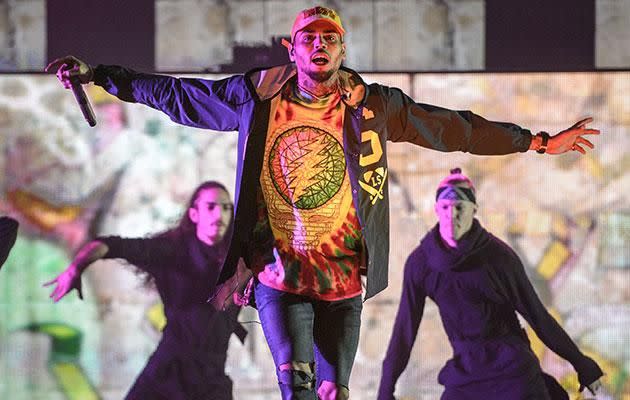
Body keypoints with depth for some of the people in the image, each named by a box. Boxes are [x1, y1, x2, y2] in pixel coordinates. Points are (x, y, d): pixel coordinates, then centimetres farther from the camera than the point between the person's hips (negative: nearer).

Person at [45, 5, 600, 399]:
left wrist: (537, 142, 7)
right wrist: (99, 76, 11)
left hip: (343, 279, 1)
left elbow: (454, 129, 6)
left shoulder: (374, 106, 0)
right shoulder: (257, 97, 1)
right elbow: (176, 95, 11)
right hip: (280, 272, -1)